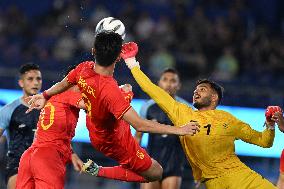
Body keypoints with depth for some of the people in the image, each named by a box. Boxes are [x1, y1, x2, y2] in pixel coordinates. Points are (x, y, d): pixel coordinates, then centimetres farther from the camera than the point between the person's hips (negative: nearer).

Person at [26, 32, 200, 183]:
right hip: (115, 142, -8)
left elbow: (64, 84, 2)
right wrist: (178, 130, -39)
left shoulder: (84, 69, -22)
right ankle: (99, 172, 3)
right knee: (155, 173, 6)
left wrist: (45, 95, 21)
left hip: (96, 132, 8)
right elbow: (140, 125, -44)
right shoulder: (110, 90, -44)